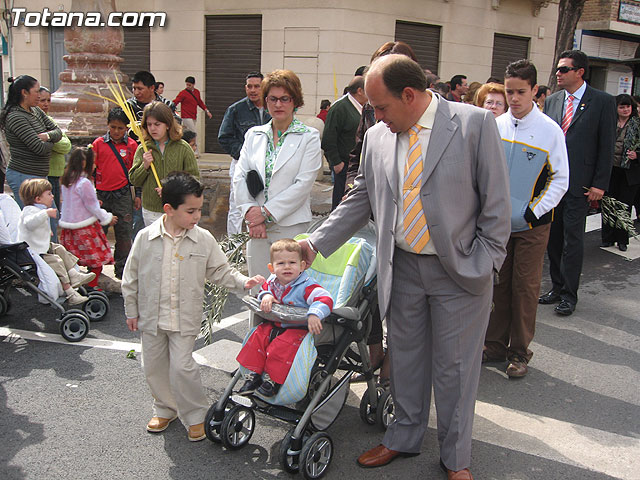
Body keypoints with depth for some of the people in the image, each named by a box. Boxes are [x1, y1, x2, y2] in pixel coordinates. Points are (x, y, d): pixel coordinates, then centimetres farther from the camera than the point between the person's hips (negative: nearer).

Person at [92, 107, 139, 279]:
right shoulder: (98, 143, 1)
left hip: (123, 194, 0)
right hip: (101, 194, 0)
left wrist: (137, 195, 7)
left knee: (124, 233, 3)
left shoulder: (132, 145, 3)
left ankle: (122, 270, 16)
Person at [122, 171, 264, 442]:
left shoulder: (204, 240, -8)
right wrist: (131, 311, 5)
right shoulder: (145, 238, -8)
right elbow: (131, 278, 1)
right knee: (154, 367, 14)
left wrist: (243, 282, -17)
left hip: (185, 318, -2)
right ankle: (165, 409, 38)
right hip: (151, 316, 2)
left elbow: (220, 271, 0)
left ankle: (196, 415, 14)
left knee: (182, 367, -7)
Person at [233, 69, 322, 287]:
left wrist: (266, 212, -11)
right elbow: (239, 177, 7)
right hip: (257, 227, 4)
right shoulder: (254, 134, 12)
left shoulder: (309, 137, -1)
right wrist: (250, 212, -7)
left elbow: (303, 184, -9)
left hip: (291, 226, -3)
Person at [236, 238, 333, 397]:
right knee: (257, 337, -9)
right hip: (274, 324, 7)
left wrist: (314, 314, -50)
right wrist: (266, 295, -6)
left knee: (280, 348, -27)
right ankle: (254, 374, 5)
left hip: (297, 329, -7)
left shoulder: (306, 286, -20)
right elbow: (264, 289, 21)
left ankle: (274, 380, -6)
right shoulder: (272, 281, 1)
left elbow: (325, 299, -31)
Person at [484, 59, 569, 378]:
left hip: (532, 224, -3)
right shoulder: (495, 126, 3)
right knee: (498, 283, 10)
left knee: (525, 287, 3)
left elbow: (560, 180, -3)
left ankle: (519, 351, 17)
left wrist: (533, 211, -13)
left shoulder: (550, 131, -6)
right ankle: (496, 345, 23)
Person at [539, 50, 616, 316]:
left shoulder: (603, 102, -3)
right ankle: (557, 287, 24)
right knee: (553, 236, 10)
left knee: (572, 239, 0)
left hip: (579, 183, -5)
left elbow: (607, 145, -4)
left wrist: (599, 184, -8)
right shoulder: (552, 101, 10)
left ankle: (569, 294, 10)